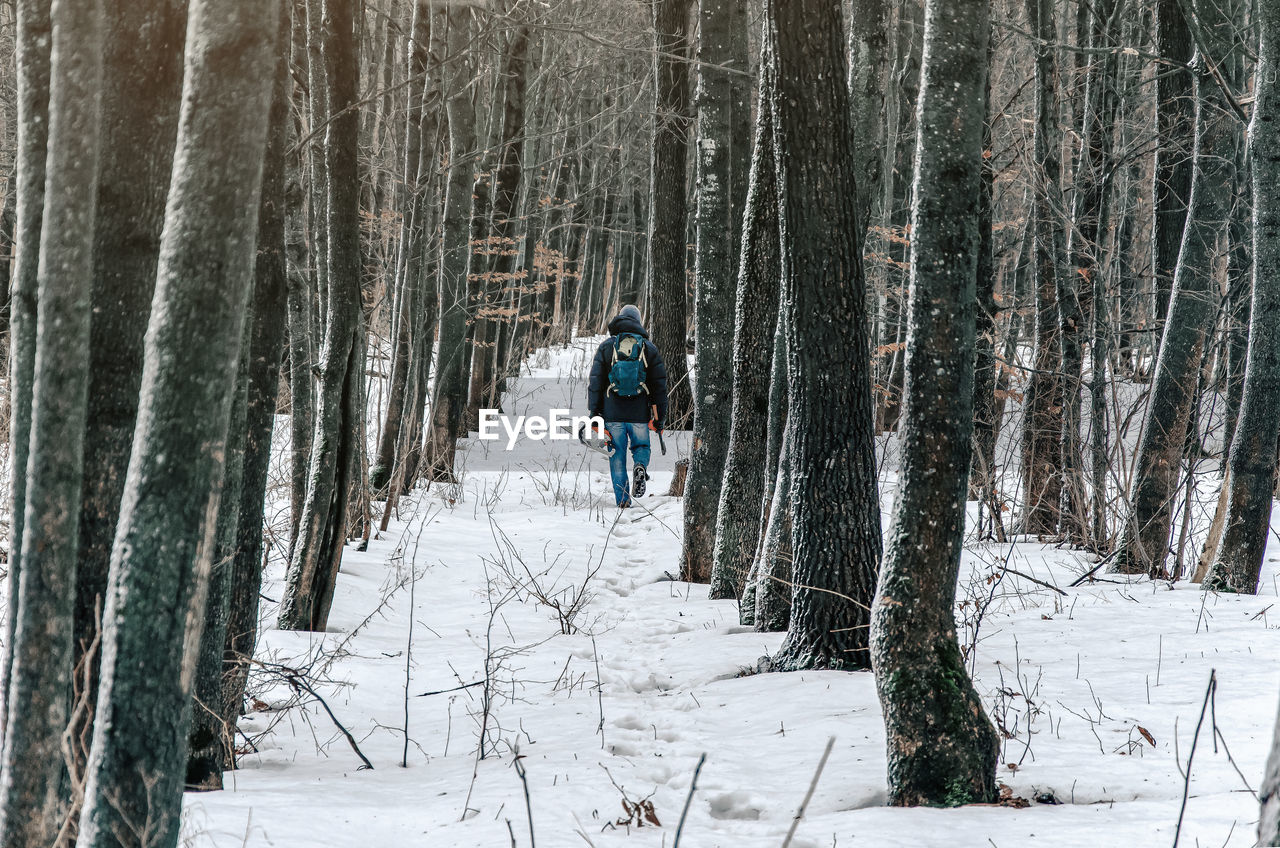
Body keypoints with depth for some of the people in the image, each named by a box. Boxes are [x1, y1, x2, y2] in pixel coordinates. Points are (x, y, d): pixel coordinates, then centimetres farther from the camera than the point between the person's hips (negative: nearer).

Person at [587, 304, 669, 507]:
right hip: (640, 414, 0)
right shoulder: (649, 348, 4)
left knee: (617, 456, 8)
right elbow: (660, 385, 4)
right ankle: (641, 466, -13)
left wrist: (594, 413, 5)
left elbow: (595, 382, 1)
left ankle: (622, 498, 2)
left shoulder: (606, 347, 2)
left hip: (613, 414, 0)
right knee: (641, 446, 20)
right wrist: (659, 417, 9)